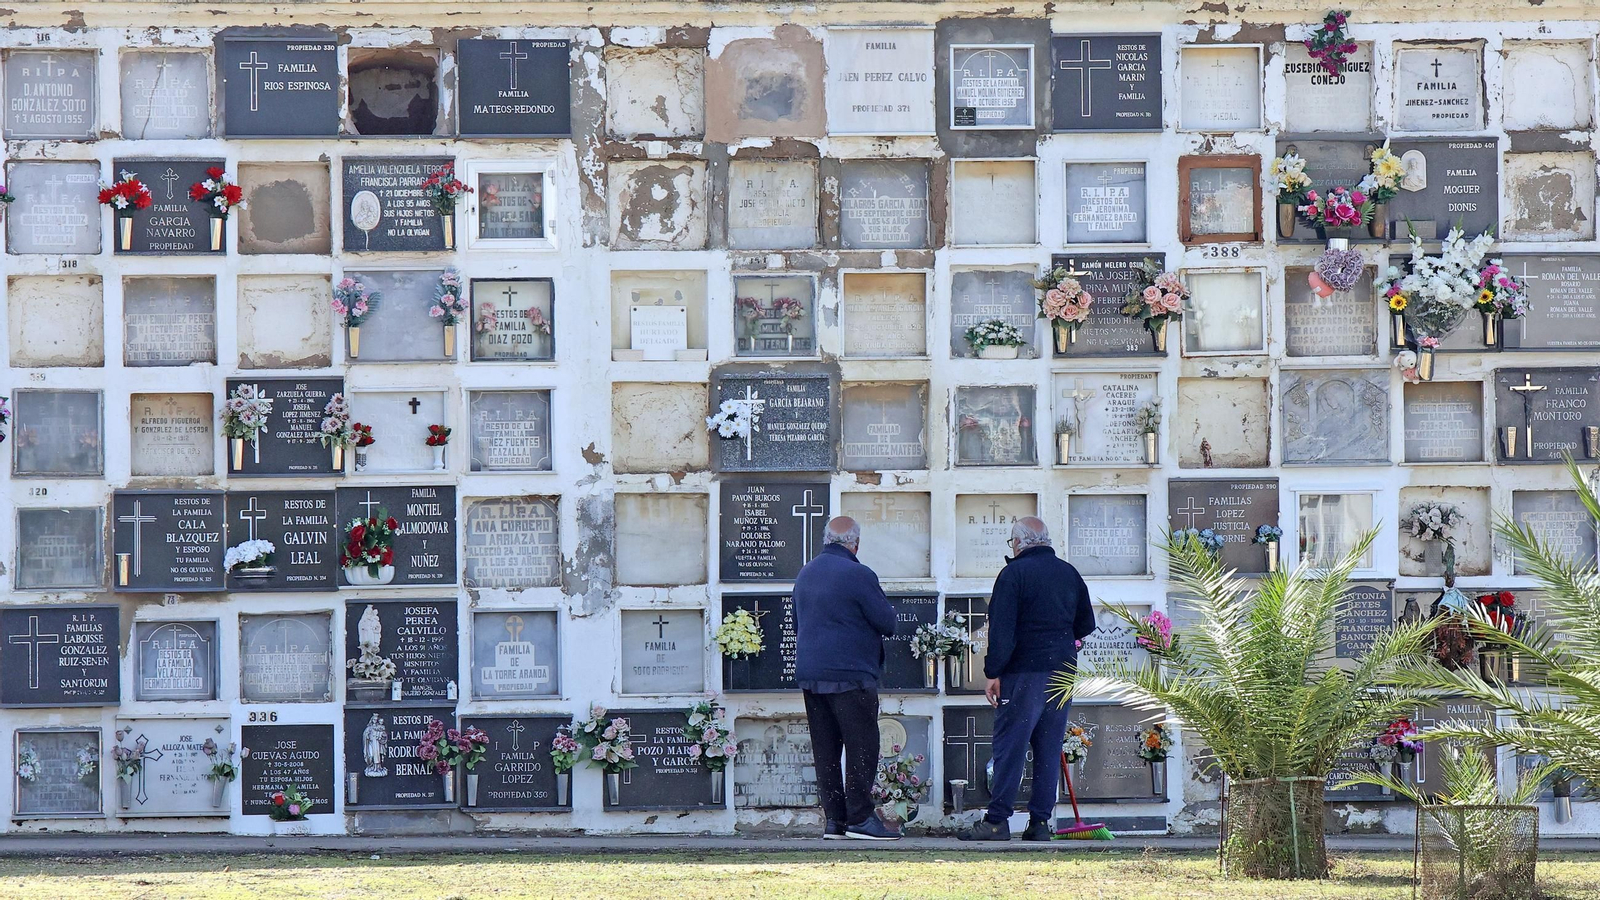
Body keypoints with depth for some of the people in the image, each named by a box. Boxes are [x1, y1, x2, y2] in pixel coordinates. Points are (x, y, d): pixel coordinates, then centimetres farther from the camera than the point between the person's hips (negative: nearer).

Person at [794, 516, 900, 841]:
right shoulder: (857, 575, -11)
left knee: (825, 750, 7)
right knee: (862, 746, -4)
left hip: (808, 674, 7)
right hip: (850, 674, -7)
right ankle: (860, 817, -8)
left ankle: (834, 820, 6)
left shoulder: (805, 574, 14)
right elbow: (887, 623, -8)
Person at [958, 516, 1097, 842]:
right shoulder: (1069, 573, 12)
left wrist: (993, 672, -10)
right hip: (1063, 671, 6)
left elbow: (1001, 630, -13)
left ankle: (996, 820, -8)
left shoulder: (1014, 573, -7)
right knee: (1049, 748, 8)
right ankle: (1041, 821, 5)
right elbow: (1086, 625, 21)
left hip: (1024, 672, -6)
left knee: (1010, 745, -5)